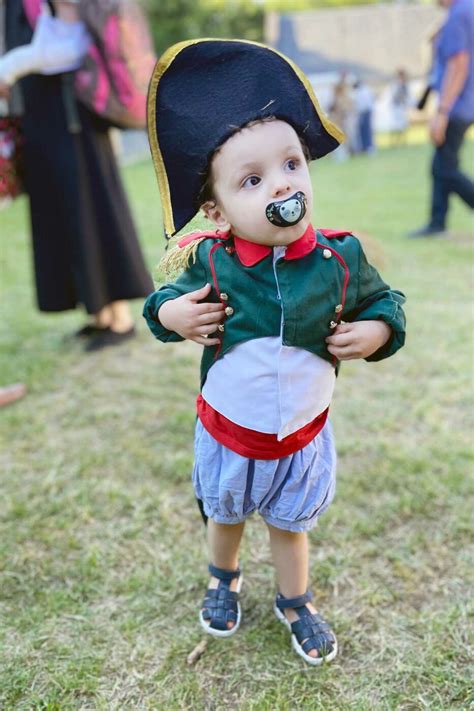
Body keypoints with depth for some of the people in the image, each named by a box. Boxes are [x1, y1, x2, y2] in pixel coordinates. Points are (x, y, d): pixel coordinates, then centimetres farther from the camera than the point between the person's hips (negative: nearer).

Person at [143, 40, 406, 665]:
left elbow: (384, 299, 0)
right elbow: (174, 298, -1)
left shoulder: (340, 257, -18)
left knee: (291, 523, 23)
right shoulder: (210, 261, -20)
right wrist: (169, 313, -23)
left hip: (303, 436, 0)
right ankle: (224, 580, 59)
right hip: (227, 432, 1)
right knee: (224, 515, 26)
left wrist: (378, 330, -20)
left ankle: (295, 603, 52)